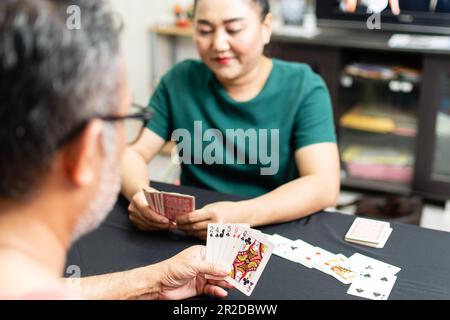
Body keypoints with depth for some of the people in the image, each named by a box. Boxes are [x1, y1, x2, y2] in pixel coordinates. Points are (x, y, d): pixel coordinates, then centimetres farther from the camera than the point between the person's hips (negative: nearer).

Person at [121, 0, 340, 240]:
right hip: (192, 234, 3)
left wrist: (241, 215, -34)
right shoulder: (180, 81, 0)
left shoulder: (303, 88, -8)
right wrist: (139, 193, -25)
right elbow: (133, 152, -1)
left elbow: (324, 186, -19)